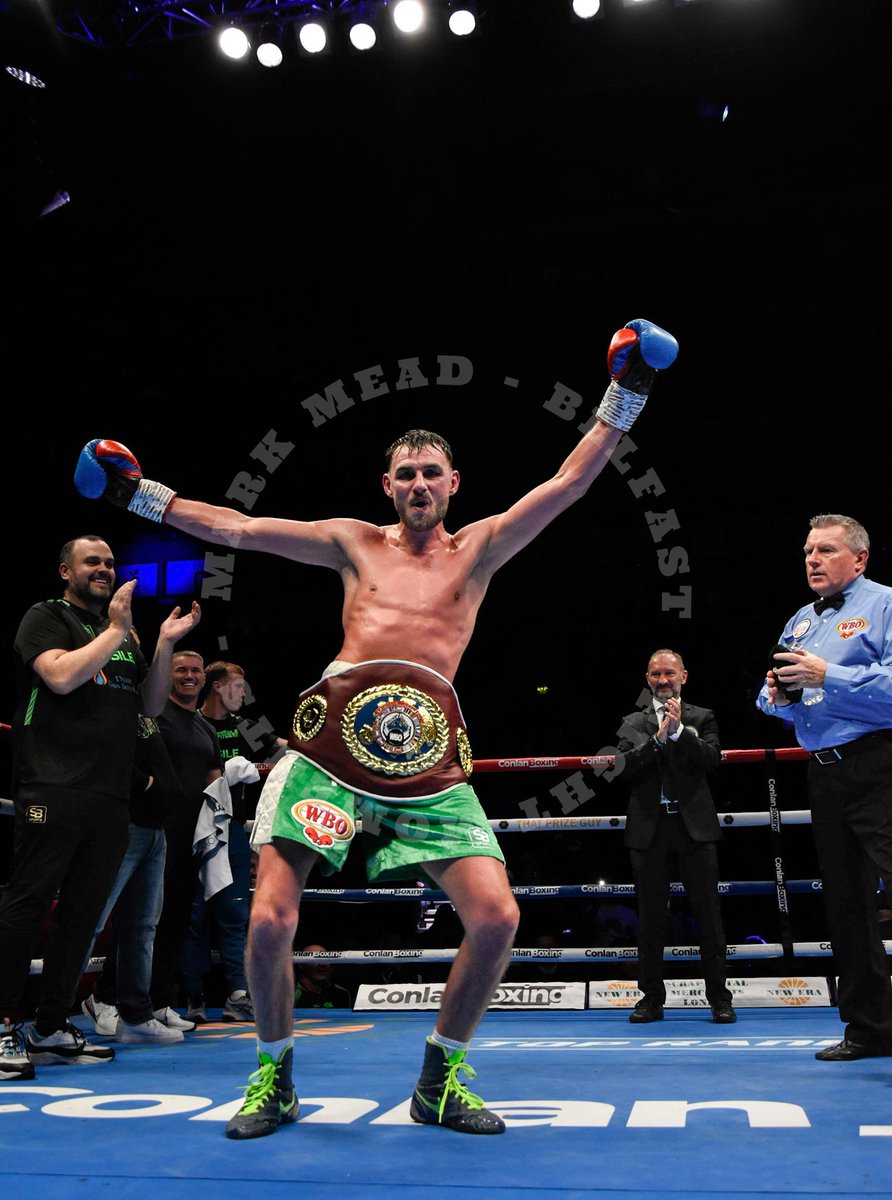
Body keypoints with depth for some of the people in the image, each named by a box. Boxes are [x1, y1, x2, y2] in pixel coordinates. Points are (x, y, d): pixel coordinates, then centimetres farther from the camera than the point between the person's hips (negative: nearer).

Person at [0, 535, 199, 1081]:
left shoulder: (124, 633, 23)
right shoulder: (46, 617, 4)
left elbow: (151, 704, 20)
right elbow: (61, 676, -15)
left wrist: (165, 646, 8)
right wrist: (115, 631, -8)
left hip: (111, 794, 7)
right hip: (55, 786, -7)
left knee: (83, 913, 7)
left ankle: (51, 1027, 15)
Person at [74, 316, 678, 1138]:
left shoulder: (478, 549, 17)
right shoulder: (355, 543, 19)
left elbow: (571, 483, 12)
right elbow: (235, 528, 20)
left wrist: (625, 395, 7)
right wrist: (139, 494, 19)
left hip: (429, 750, 0)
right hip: (334, 734, 0)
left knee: (496, 917, -12)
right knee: (269, 922, -10)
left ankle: (438, 1083, 13)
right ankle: (275, 1078, 19)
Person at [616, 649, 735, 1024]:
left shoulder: (702, 718, 9)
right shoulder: (633, 723, 12)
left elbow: (712, 760, -6)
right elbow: (626, 766, -3)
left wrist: (679, 730, -16)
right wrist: (659, 737, -13)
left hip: (694, 826, -1)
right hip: (649, 828, 1)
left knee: (708, 914, 2)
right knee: (650, 918, 6)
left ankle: (719, 998, 12)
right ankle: (652, 998, 15)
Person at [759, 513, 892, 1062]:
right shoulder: (799, 622, 20)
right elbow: (772, 699, 22)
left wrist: (827, 676, -20)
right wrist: (779, 695, 0)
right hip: (825, 776, 8)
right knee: (845, 900, 11)